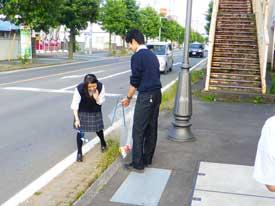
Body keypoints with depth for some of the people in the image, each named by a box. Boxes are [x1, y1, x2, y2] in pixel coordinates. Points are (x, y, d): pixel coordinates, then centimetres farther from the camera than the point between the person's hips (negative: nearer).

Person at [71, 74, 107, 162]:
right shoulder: (79, 89, -33)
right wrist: (76, 119, -28)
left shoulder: (101, 86, -28)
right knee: (80, 130, -6)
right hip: (82, 111, -2)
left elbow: (100, 102, -15)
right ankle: (79, 152, 11)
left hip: (95, 111, 2)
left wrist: (97, 98, -37)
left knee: (98, 128, 13)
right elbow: (75, 105, -24)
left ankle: (103, 143, 45)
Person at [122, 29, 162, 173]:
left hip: (145, 96, -9)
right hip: (157, 94, 9)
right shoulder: (152, 55, 15)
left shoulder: (137, 56, -11)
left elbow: (134, 81, -11)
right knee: (152, 129, 13)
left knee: (138, 131, -1)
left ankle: (137, 164, 4)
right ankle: (147, 159, 24)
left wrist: (128, 98, 3)